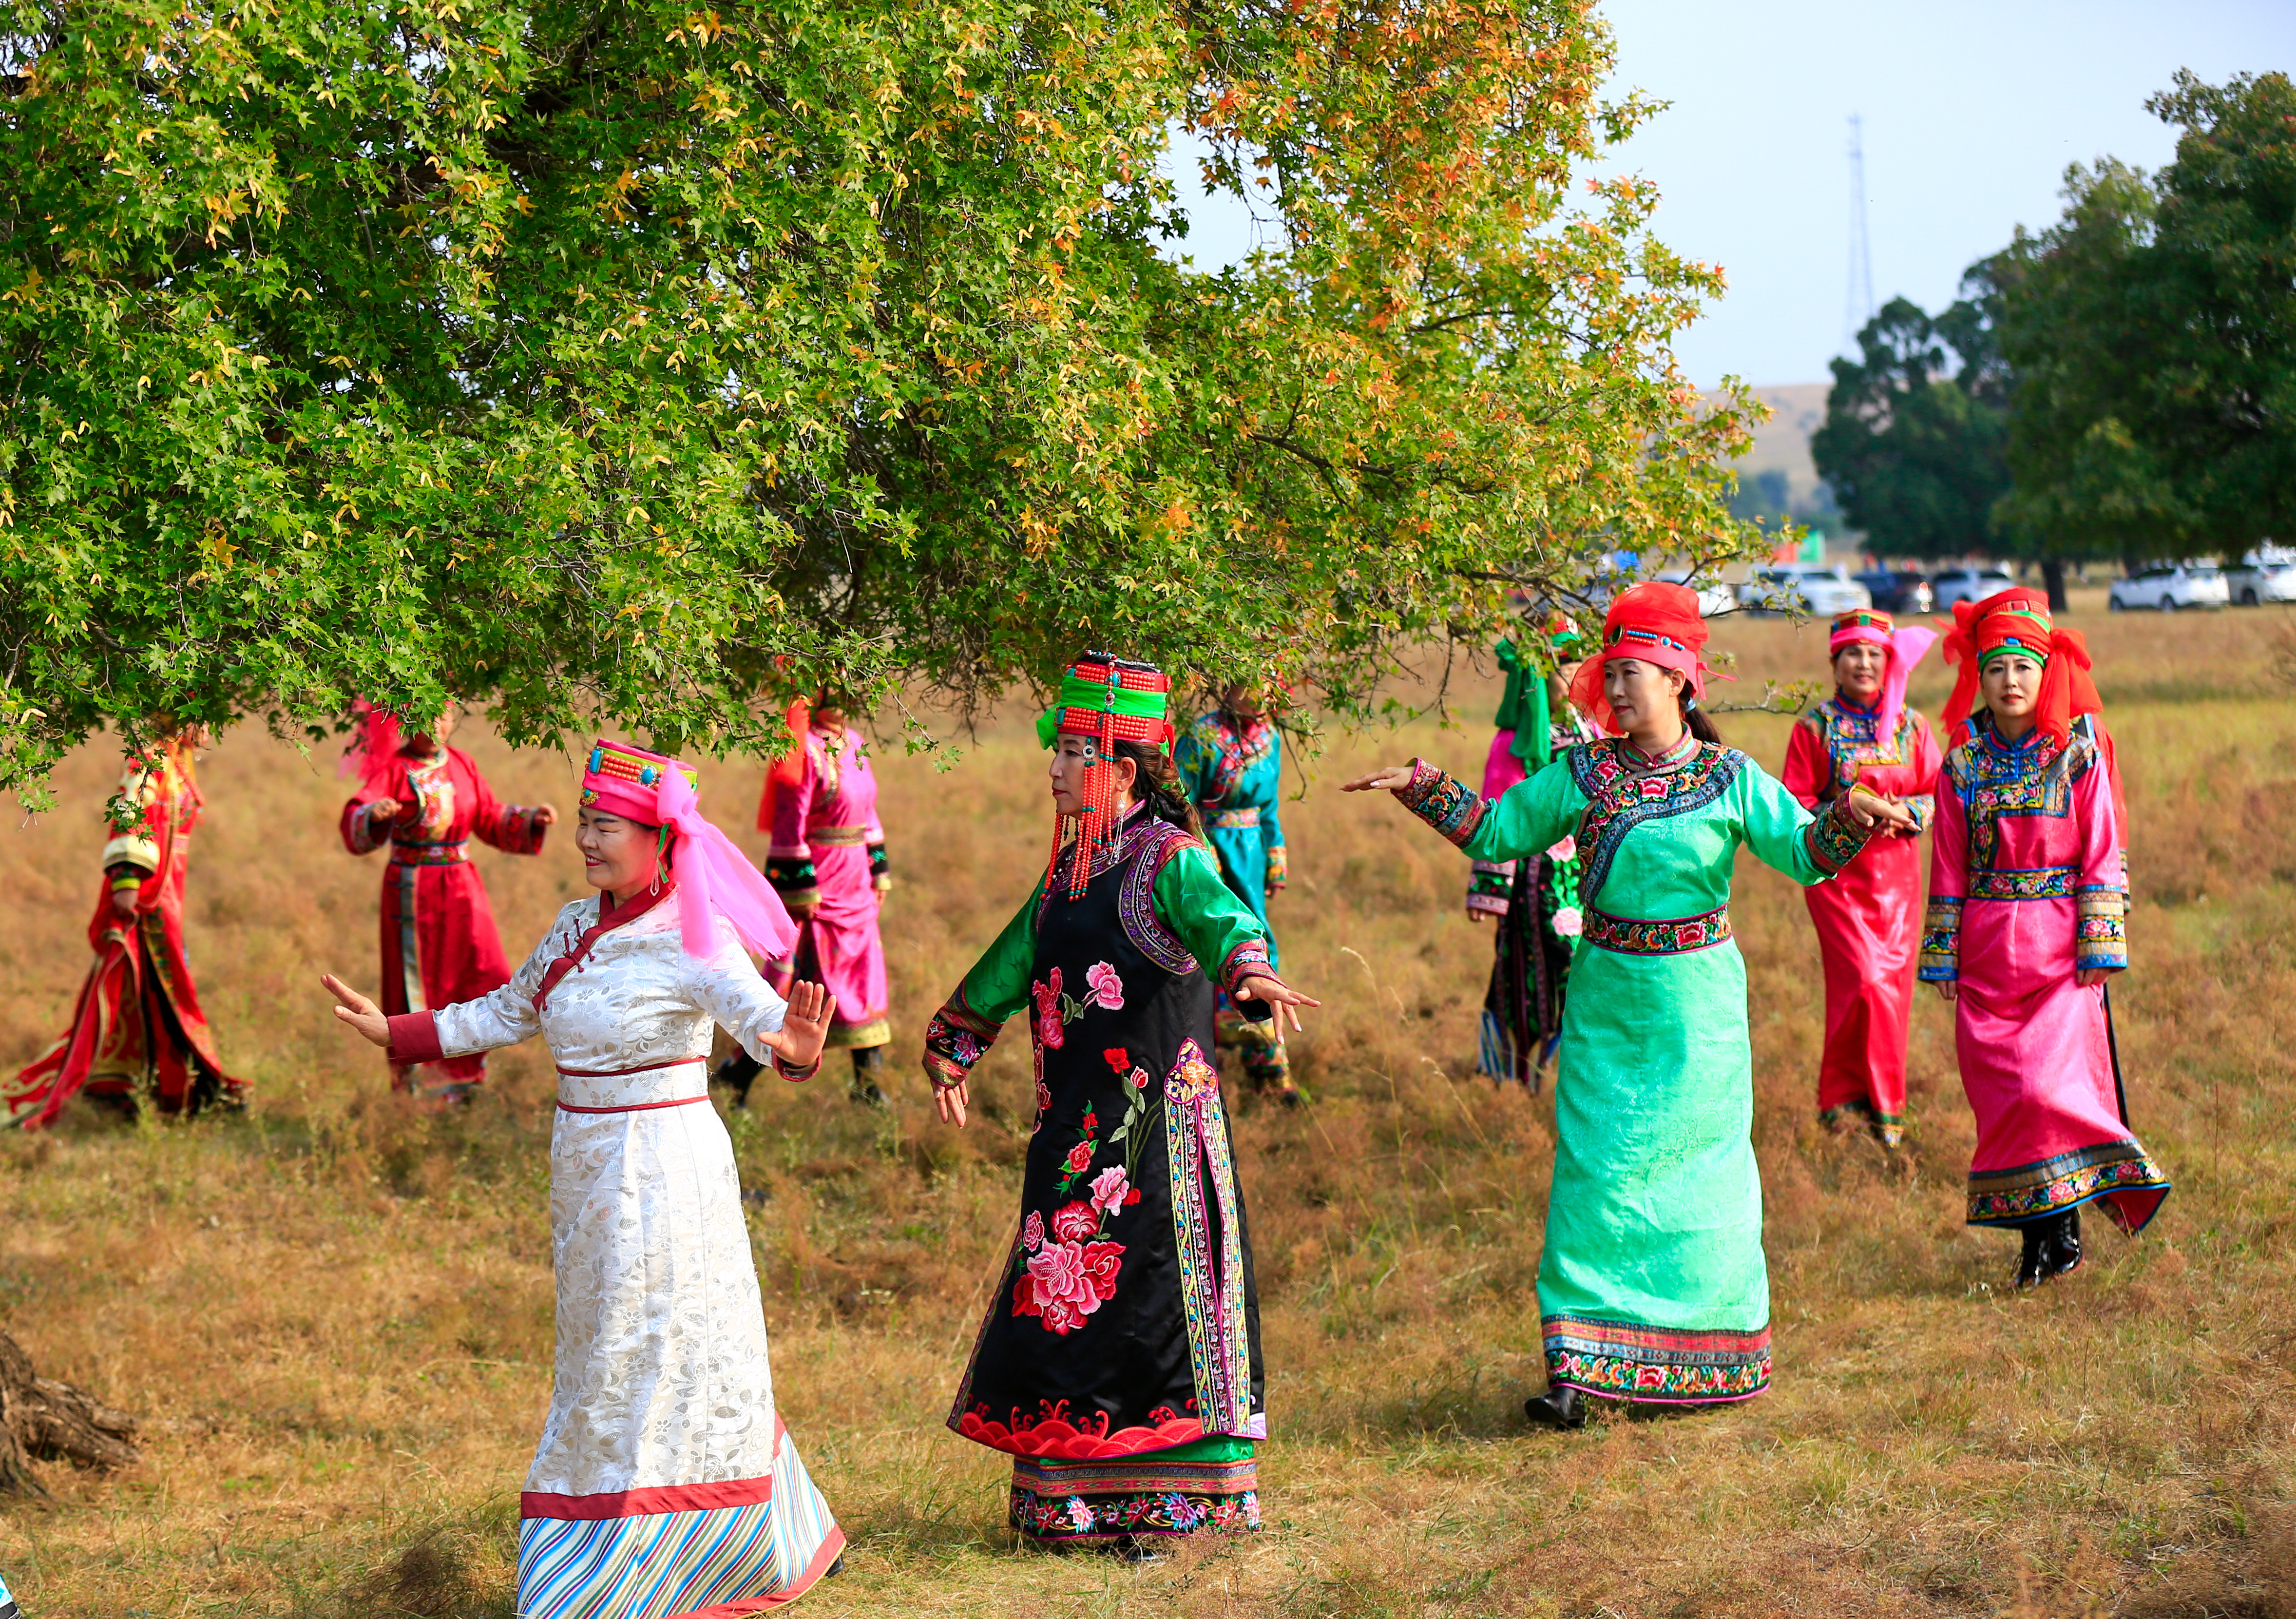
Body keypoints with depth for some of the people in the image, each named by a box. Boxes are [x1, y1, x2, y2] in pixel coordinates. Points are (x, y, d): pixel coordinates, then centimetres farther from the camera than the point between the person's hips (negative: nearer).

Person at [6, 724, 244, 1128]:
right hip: (142, 896, -10)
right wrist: (127, 881, -29)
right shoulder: (149, 762, -10)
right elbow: (130, 820, -20)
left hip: (164, 897, 10)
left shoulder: (177, 766, 19)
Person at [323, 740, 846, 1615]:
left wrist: (794, 1046, -56)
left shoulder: (694, 941, -17)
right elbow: (504, 1015, 20)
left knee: (658, 1364, 0)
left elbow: (762, 1017, -33)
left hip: (666, 1171, -8)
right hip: (588, 1172, 8)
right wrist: (394, 1032, 20)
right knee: (605, 1366, 17)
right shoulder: (578, 928, 6)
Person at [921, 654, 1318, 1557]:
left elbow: (1221, 917, -31)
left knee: (1151, 1304, -5)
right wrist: (954, 1048, 36)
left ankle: (1172, 1502, 3)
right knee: (1062, 1300, 9)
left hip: (1154, 1126, -8)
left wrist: (1250, 972, -53)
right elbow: (1015, 958, 28)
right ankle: (1076, 1500, 17)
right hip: (1075, 1132, 8)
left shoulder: (1168, 858, -10)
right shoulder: (1073, 866, 13)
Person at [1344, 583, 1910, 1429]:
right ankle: (1574, 1365, -3)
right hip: (1605, 1002, 1)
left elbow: (1804, 853, -6)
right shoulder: (1582, 776, 4)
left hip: (1697, 1005, -1)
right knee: (1594, 1171, -3)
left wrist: (1849, 815, -25)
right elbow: (1495, 833, 10)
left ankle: (1710, 1362, 18)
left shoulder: (1732, 780, -2)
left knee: (1697, 1169, 5)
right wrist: (1421, 787, 0)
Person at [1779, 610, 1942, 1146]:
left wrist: (1902, 812, -13)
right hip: (1837, 873, -3)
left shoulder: (1911, 726, 7)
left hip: (1896, 870, 3)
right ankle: (1848, 1096, 2)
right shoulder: (1814, 727, 0)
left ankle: (1885, 1104, 17)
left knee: (1893, 984, 3)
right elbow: (1793, 803, -1)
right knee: (1864, 981, -14)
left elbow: (1940, 798, 7)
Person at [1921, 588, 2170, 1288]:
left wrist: (2099, 947, -7)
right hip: (1986, 953, 3)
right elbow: (1948, 868, 9)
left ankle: (2062, 1223, 2)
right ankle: (2037, 1236, 9)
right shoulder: (1963, 761, 6)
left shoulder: (2080, 754, 0)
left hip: (2057, 947, -3)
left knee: (2048, 1086, -14)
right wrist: (1942, 959, 6)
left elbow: (2104, 856, 0)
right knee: (1999, 1093, 1)